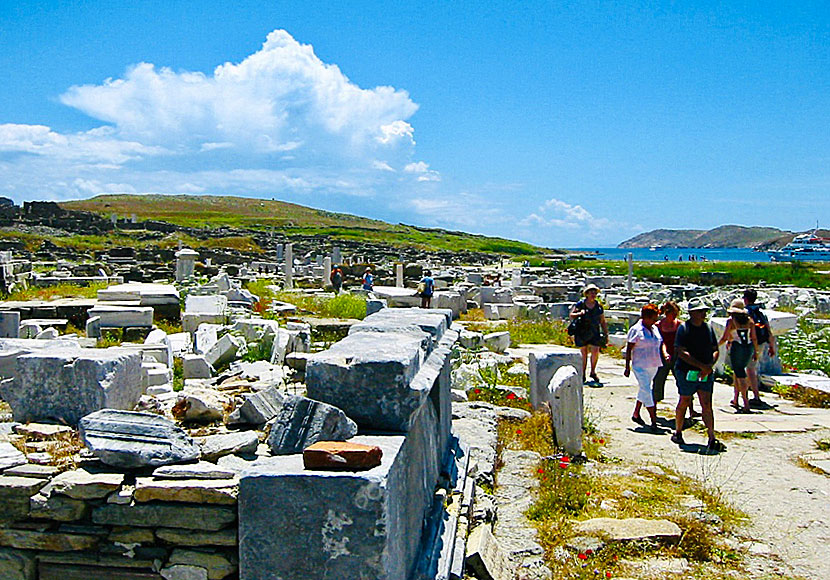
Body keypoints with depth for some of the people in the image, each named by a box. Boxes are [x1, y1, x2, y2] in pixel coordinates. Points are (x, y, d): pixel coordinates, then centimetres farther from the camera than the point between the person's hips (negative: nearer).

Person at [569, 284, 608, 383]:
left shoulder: (598, 305, 7)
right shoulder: (580, 304, 0)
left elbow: (603, 321, 13)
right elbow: (571, 315, 1)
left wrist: (606, 334, 11)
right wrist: (579, 313, -18)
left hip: (595, 332, 1)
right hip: (582, 332, -1)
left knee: (595, 351, -11)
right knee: (584, 353, 4)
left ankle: (593, 372, 9)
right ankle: (583, 374, 17)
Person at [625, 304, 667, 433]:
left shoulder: (655, 329, 10)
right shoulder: (636, 330, -10)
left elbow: (661, 343, 16)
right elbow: (629, 349, -9)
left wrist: (664, 353, -7)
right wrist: (627, 367, -10)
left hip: (654, 365, 7)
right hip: (640, 366, -7)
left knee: (644, 390, 17)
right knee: (646, 391, -10)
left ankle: (636, 414, 32)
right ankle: (654, 422, -10)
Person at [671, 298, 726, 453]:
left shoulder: (708, 328, 10)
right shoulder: (683, 328, -8)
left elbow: (715, 350, 13)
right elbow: (681, 352, -16)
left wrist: (709, 366, -6)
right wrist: (702, 365, -18)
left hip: (706, 374, 4)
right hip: (687, 372, -4)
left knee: (707, 405, -2)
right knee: (684, 403, 9)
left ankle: (712, 440, -4)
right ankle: (678, 433, 26)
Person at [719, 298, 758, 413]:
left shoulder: (731, 320, -5)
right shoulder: (749, 320, 7)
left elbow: (724, 338, -5)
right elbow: (754, 338, 6)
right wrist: (755, 352, 16)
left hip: (736, 347, -5)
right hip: (749, 348, 5)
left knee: (740, 374, -2)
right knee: (738, 371, 20)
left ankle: (746, 404, -6)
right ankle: (735, 399, 25)